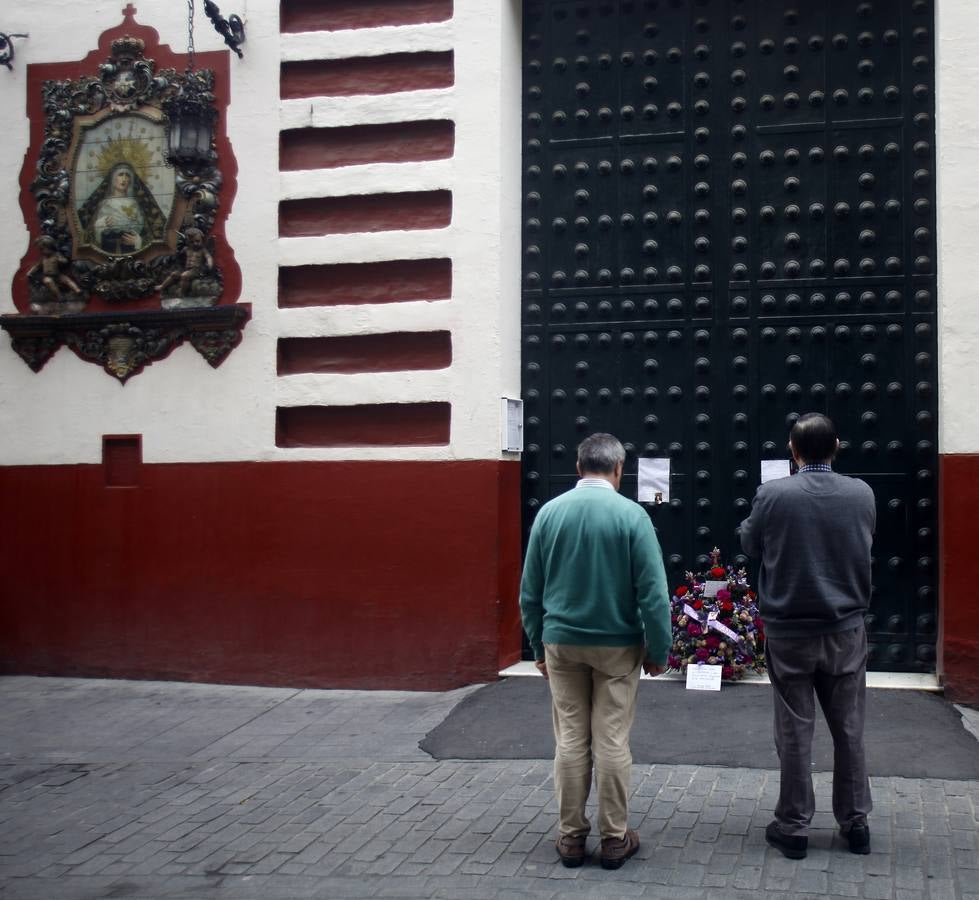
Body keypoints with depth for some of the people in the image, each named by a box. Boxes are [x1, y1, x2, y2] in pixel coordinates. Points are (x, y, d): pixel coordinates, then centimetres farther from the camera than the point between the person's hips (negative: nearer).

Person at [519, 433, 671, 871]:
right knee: (612, 743, 5)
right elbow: (653, 591, -10)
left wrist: (538, 645, 13)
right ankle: (614, 839, 14)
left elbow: (530, 590, 3)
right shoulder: (631, 514, -10)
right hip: (617, 645, -2)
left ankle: (571, 837, 16)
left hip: (561, 642, 2)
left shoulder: (549, 511, -2)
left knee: (570, 741, 9)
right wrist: (658, 650, 0)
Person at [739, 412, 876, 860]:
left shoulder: (772, 495, -13)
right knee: (849, 730, 14)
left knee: (794, 733, 7)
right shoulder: (861, 494, -6)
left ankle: (793, 826, 15)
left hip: (789, 633, -2)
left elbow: (750, 545, 3)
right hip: (845, 631, 2)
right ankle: (855, 822, 23)